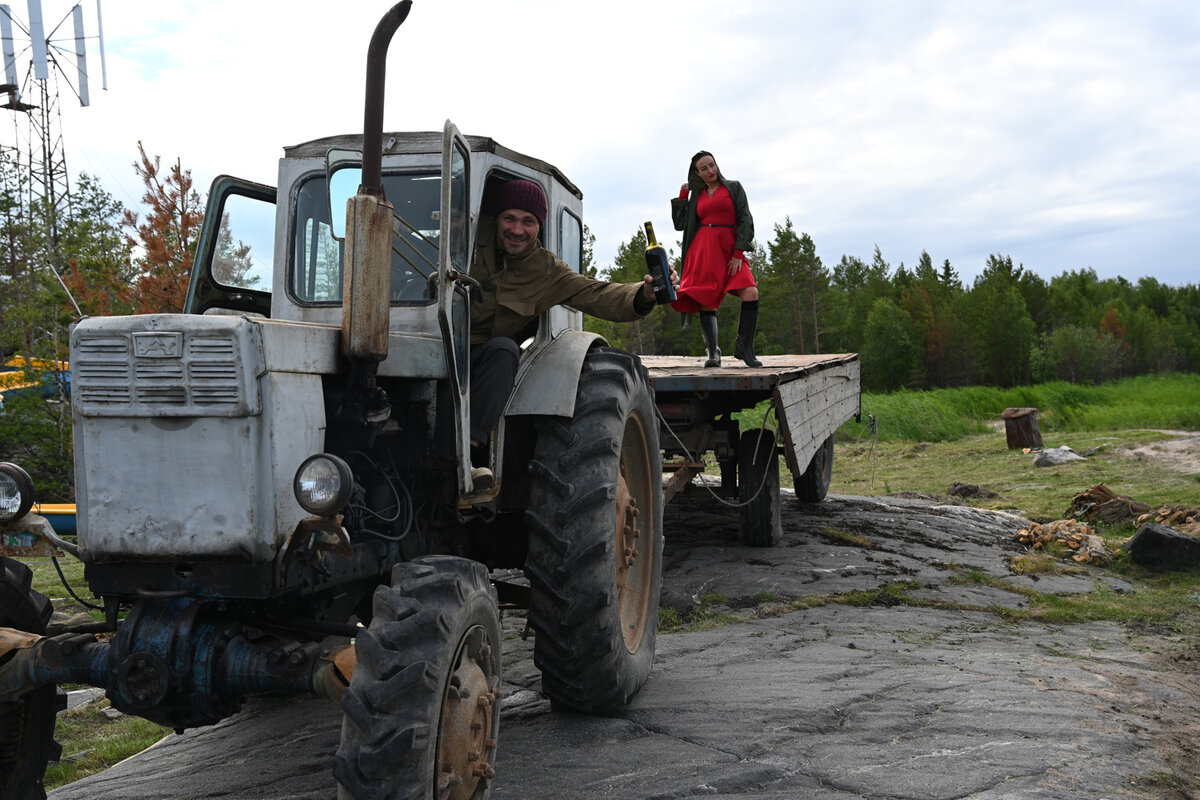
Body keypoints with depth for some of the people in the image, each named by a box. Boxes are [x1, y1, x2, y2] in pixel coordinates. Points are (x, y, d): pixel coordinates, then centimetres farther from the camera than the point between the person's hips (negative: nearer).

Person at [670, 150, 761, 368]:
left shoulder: (734, 188, 11)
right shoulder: (696, 196, 19)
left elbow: (745, 220, 2)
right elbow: (680, 223, 14)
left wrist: (738, 254, -8)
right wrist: (682, 195, 13)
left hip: (730, 250, -2)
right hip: (703, 250, 2)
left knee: (750, 293, -21)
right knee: (707, 302, -6)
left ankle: (743, 347, -12)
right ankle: (712, 352, 1)